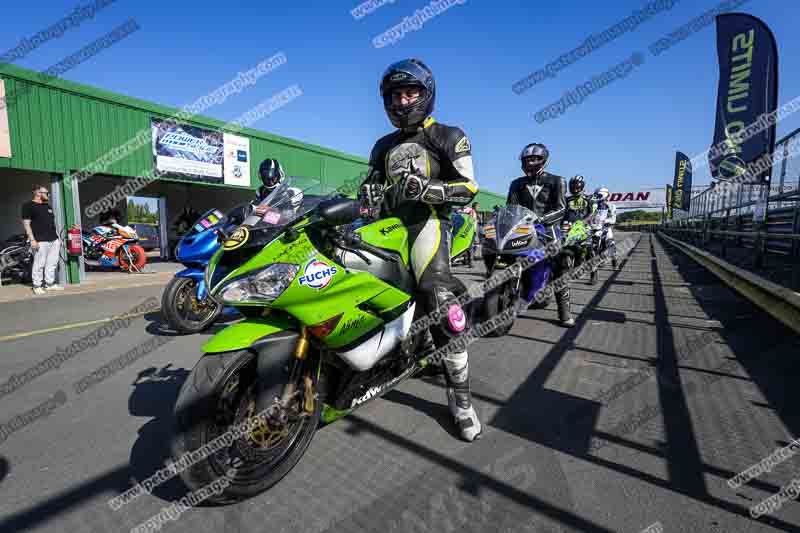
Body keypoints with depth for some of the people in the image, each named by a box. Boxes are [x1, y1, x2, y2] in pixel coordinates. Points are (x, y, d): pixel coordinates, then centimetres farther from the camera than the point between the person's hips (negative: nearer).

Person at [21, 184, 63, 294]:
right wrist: (32, 239, -15)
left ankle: (49, 284, 16)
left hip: (54, 240, 7)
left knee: (52, 263, 8)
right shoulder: (28, 206, -2)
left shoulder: (48, 206, 19)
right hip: (41, 241, -7)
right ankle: (37, 286, 3)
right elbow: (26, 223, -8)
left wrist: (58, 237, 19)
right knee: (39, 264, -5)